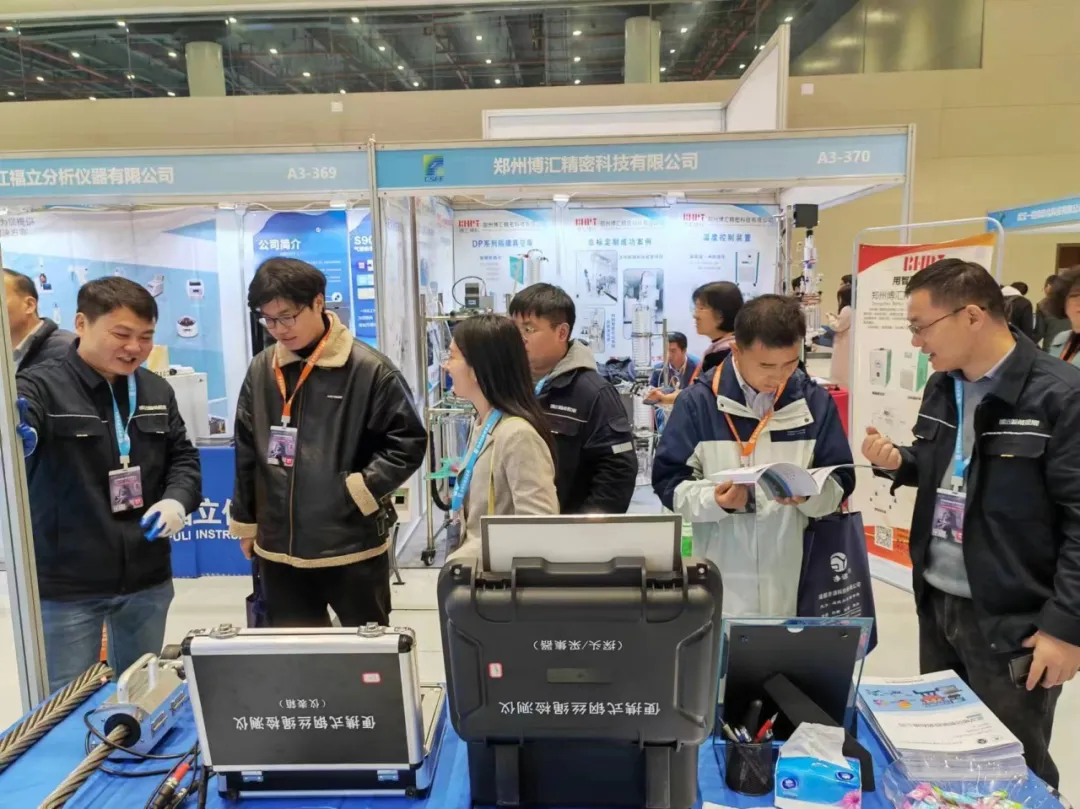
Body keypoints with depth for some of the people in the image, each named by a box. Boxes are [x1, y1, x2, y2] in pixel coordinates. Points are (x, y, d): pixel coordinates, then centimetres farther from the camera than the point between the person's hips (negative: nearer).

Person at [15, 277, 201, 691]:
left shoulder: (157, 390, 5)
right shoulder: (40, 387, -12)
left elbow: (183, 456, 10)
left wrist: (177, 500, -10)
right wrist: (15, 440, -53)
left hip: (146, 580, 5)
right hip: (66, 586, -4)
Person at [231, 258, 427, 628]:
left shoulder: (369, 369, -12)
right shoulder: (260, 371, 4)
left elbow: (409, 441, -9)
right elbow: (247, 452, 12)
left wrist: (360, 492, -16)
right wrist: (245, 521, 15)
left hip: (353, 546, -4)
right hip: (279, 548, 5)